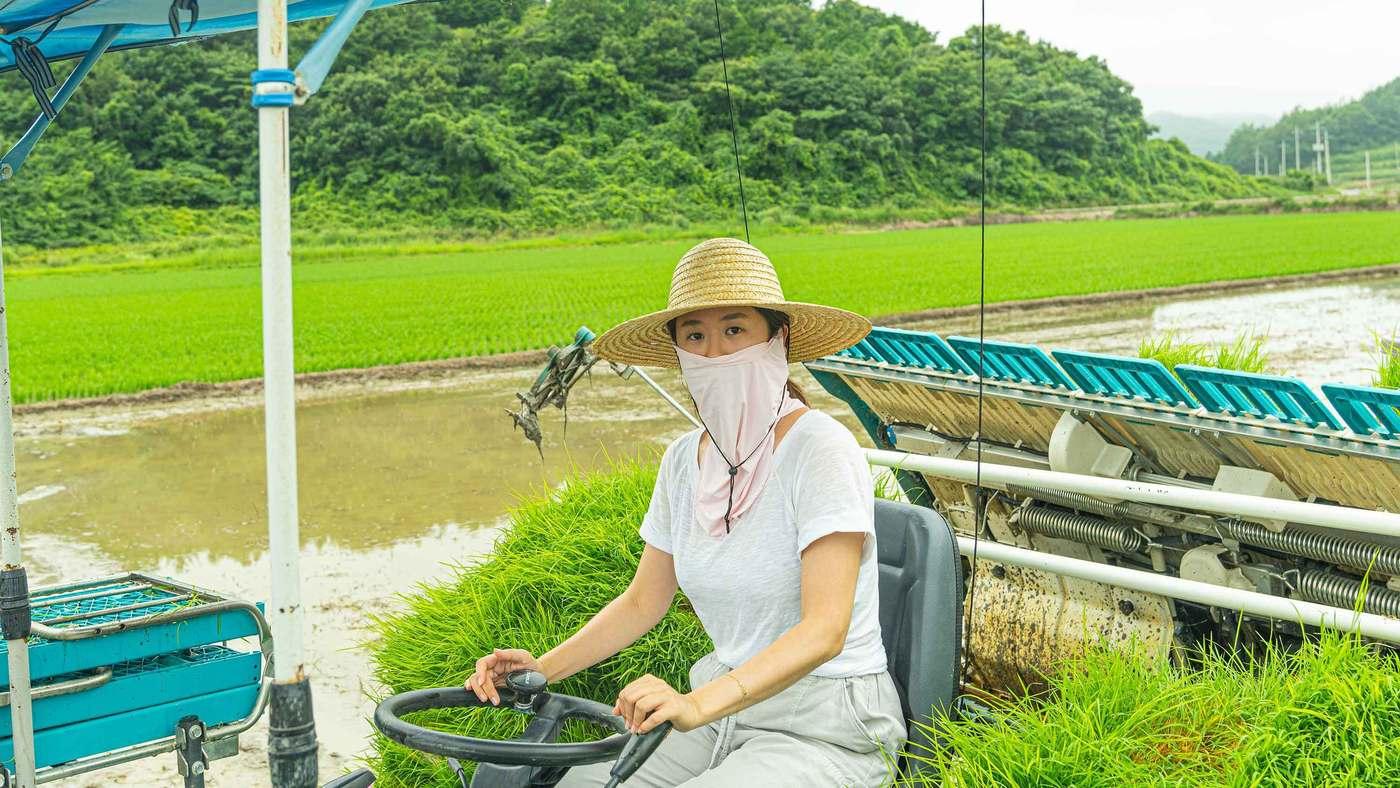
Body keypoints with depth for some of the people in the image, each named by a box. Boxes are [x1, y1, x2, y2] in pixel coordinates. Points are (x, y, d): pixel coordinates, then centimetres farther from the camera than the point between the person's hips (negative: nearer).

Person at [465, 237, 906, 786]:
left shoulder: (821, 448, -17)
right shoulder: (685, 459, 3)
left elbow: (825, 628, -26)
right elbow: (642, 602, 12)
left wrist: (700, 703, -39)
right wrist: (544, 667, -4)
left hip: (828, 733, -6)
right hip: (724, 710, 6)